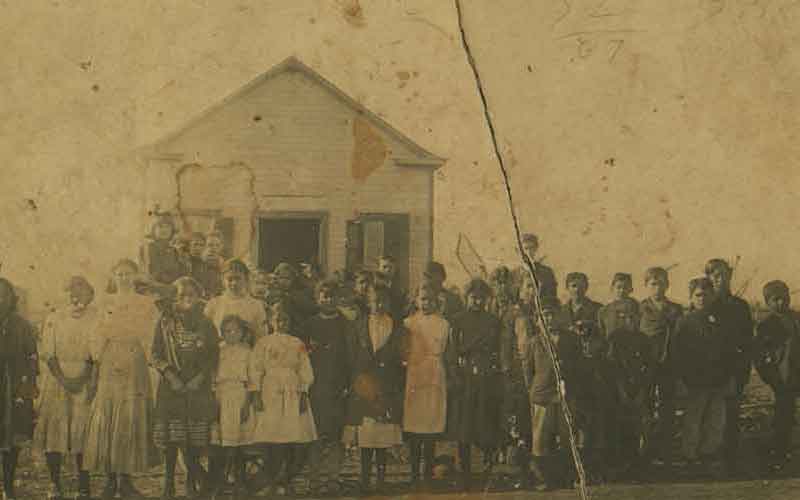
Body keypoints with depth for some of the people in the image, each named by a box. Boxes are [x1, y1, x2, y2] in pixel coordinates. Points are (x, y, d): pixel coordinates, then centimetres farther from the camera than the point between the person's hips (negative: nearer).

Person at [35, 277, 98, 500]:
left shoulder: (98, 319, 4)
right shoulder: (54, 319, 10)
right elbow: (48, 353, 3)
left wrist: (83, 379, -13)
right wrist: (63, 380, -10)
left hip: (85, 383, -2)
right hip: (56, 380, 2)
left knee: (82, 430, -6)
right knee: (54, 429, -4)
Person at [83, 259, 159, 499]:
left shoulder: (145, 304, 8)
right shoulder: (107, 303, 13)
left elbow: (145, 338, 4)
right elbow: (99, 336, 11)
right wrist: (96, 365, 1)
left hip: (134, 365, -1)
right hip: (109, 365, 1)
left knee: (130, 419, -4)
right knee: (105, 418, -4)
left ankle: (125, 477, 0)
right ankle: (110, 478, 0)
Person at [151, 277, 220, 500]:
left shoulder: (205, 324, 9)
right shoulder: (165, 322, 5)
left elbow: (214, 356, 8)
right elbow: (156, 354, 2)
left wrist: (200, 378, -6)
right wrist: (171, 376, -9)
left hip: (198, 386, 1)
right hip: (171, 385, -1)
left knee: (196, 437, -2)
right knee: (172, 435, -5)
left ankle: (192, 481, 8)